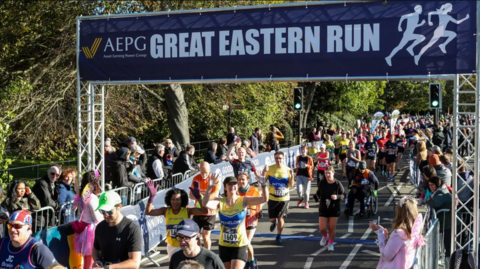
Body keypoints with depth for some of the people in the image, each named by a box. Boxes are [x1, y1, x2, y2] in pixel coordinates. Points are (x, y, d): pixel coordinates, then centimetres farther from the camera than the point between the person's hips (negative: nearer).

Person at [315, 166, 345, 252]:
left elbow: (343, 195, -5)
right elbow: (318, 192, 9)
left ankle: (330, 243, 29)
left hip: (334, 209, -1)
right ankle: (325, 236, 35)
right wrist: (317, 197, -13)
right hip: (323, 209, 1)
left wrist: (337, 197, -24)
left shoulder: (338, 184, -13)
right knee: (322, 228, -1)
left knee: (332, 228, 5)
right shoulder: (322, 183, -7)